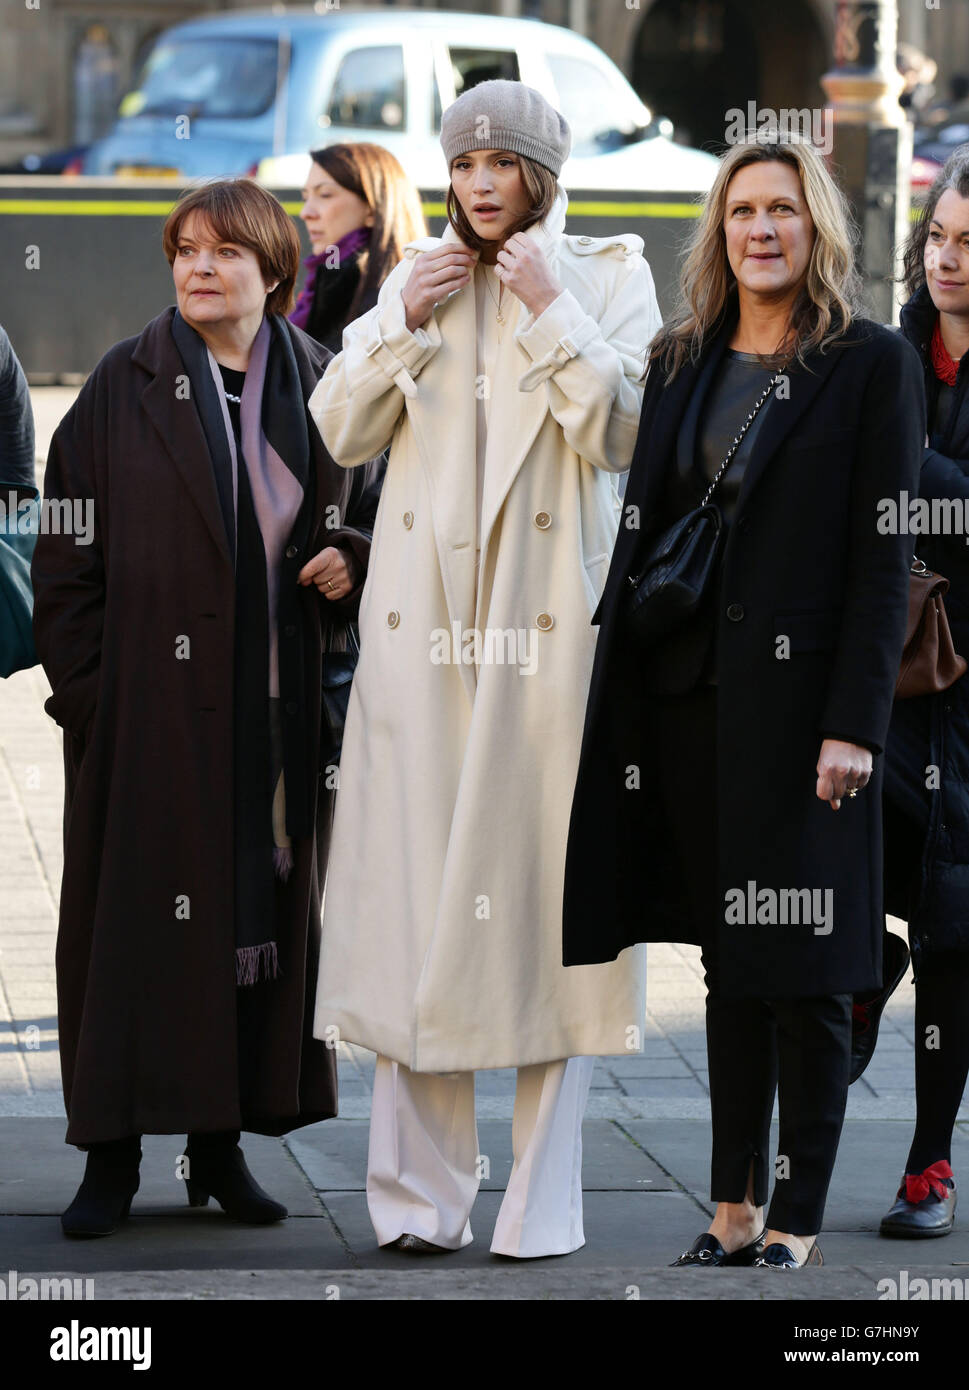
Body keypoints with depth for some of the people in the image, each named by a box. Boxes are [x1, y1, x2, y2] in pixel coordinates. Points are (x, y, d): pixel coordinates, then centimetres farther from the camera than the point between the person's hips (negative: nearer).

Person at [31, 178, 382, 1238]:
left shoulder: (321, 387, 7)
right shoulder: (123, 387, -1)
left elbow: (360, 512, 17)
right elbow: (66, 553, -2)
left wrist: (350, 560, -6)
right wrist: (82, 692, -8)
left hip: (275, 709, 3)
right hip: (148, 703, -3)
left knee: (262, 908, 6)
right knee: (133, 913, 0)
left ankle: (222, 1138, 16)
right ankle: (112, 1152, 6)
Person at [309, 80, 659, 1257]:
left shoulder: (608, 277, 5)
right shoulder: (419, 277, 15)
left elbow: (624, 433, -7)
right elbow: (340, 433, 10)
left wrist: (549, 310, -12)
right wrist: (401, 323, -2)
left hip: (548, 623, -3)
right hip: (423, 621, 3)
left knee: (543, 889, -5)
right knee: (415, 887, 0)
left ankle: (542, 1202, 0)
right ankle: (420, 1191, 7)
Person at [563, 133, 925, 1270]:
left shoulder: (873, 365, -3)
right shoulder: (681, 363, 12)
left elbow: (882, 559, -8)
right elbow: (643, 530, 13)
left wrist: (852, 725, -14)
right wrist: (623, 695, 7)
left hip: (799, 697, -5)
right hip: (690, 696, 5)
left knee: (803, 967, -2)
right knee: (728, 962, 10)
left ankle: (797, 1220, 5)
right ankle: (734, 1206, 16)